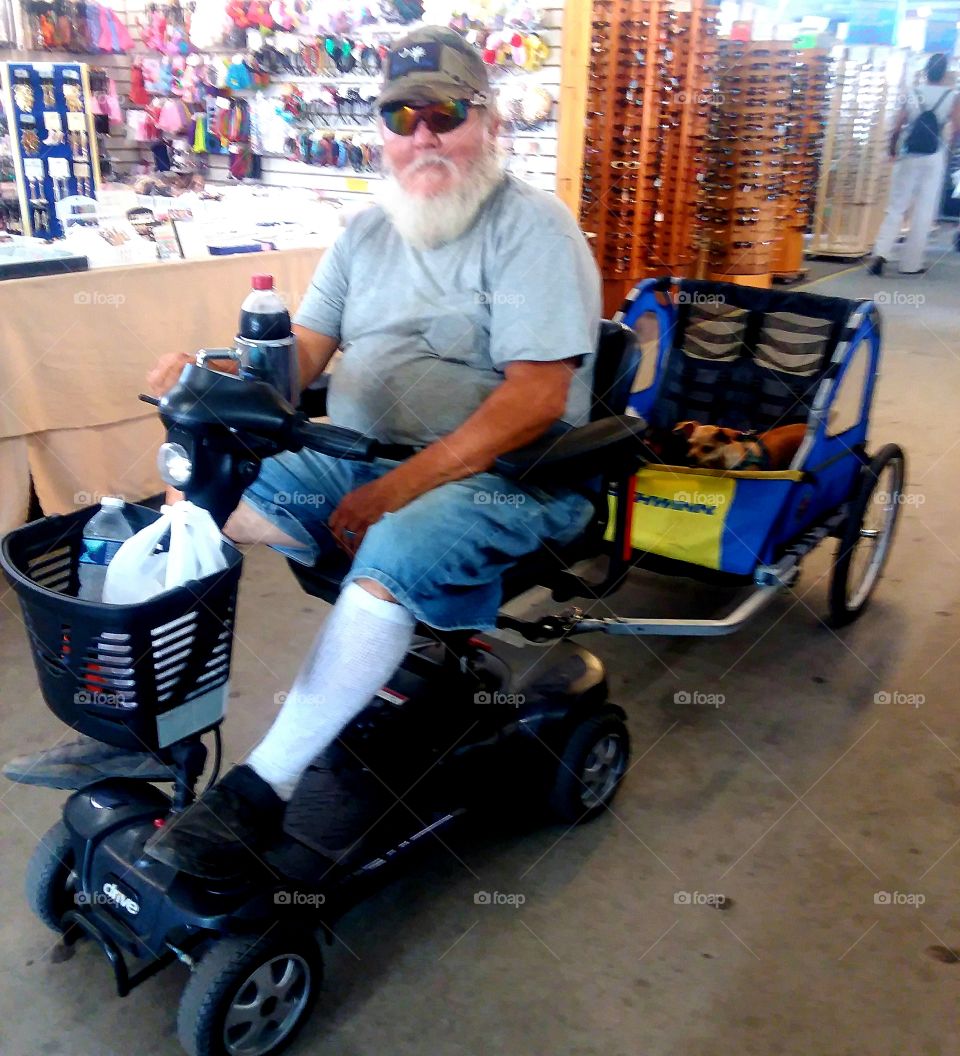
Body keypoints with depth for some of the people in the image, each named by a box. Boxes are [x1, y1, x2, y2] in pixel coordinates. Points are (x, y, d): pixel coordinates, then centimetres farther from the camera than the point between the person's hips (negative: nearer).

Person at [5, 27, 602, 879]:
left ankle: (262, 788, -22)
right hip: (355, 458, 7)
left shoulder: (532, 226, -8)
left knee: (394, 552, -35)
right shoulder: (369, 232, 14)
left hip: (506, 474, -6)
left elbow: (537, 399, -17)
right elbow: (302, 350, 9)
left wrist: (399, 487, -22)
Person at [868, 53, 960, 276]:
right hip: (933, 157, -2)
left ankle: (880, 253, -13)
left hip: (908, 156, 2)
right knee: (924, 212, 4)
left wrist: (893, 152, 13)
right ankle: (911, 263, 5)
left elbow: (897, 128, 0)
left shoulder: (914, 95, 7)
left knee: (896, 207, 7)